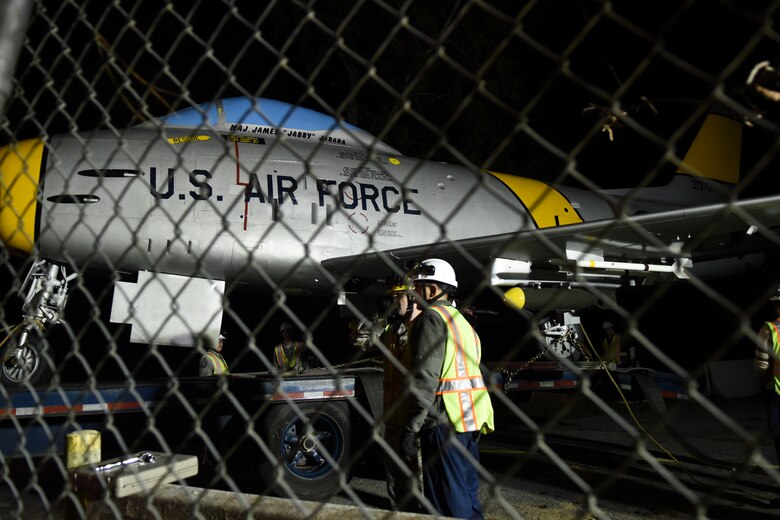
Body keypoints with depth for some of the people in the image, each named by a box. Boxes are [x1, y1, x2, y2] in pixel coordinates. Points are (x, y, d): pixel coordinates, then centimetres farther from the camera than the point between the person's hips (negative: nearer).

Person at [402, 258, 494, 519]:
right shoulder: (461, 320, 19)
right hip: (470, 417, 10)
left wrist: (412, 427, -18)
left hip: (444, 419, -9)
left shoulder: (431, 318, -11)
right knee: (467, 491, 18)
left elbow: (425, 377, -20)